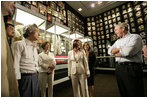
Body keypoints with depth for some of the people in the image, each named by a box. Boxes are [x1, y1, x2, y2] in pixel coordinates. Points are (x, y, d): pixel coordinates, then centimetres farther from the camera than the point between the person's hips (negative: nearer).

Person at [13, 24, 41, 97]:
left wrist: (36, 75, 14)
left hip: (35, 77, 7)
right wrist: (17, 79, -12)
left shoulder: (35, 47, 12)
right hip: (25, 77, -6)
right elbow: (16, 64, -12)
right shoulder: (20, 44, -9)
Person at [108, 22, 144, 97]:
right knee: (123, 93, 18)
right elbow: (110, 51, 5)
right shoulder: (118, 41, 17)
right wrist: (120, 49, -11)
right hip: (119, 68, 7)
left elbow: (127, 52, -20)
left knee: (135, 94, 6)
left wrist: (115, 53, -2)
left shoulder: (135, 37, -4)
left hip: (131, 68, -6)